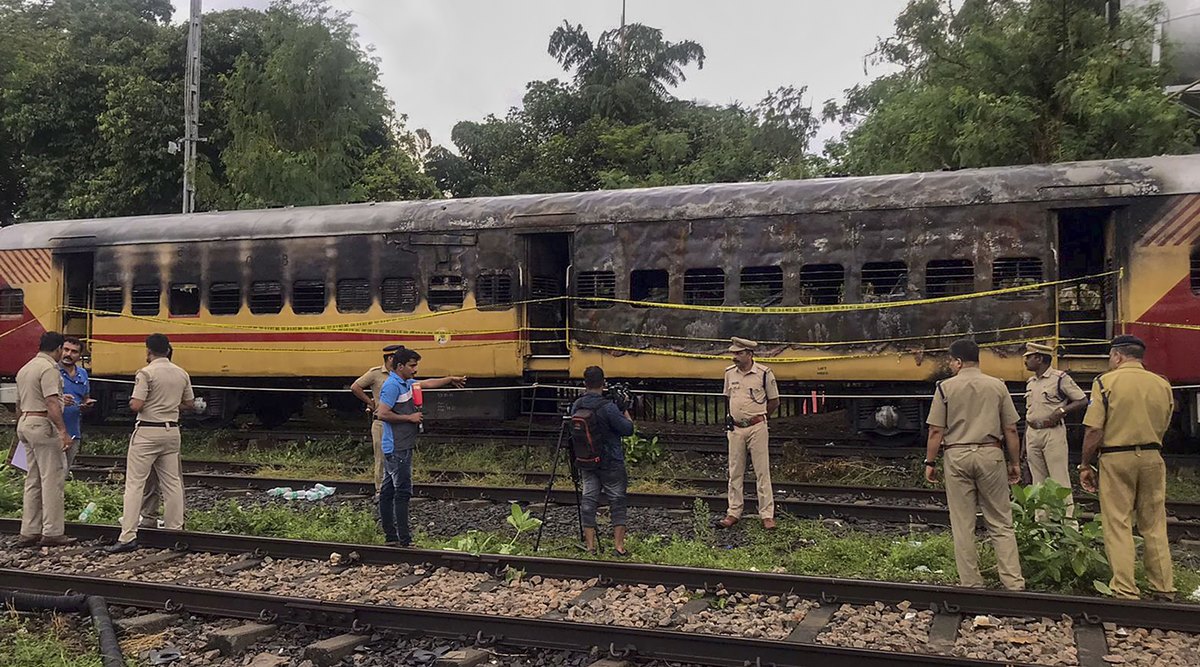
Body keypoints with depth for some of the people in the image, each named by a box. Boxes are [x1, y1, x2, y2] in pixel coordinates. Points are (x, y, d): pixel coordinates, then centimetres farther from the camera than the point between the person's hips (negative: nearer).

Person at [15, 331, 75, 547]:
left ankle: (29, 532, 14)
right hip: (43, 425, -10)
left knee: (33, 480, 13)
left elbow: (19, 404, 22)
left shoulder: (25, 369, 18)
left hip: (25, 423, 10)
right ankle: (52, 533, -4)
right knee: (52, 479, -6)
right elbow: (51, 403, -21)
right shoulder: (49, 368, -12)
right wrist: (63, 431, -26)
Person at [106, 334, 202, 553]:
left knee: (135, 483, -3)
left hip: (147, 432, -6)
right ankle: (175, 530, 16)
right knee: (172, 482, 11)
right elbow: (189, 403, 14)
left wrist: (131, 401, 4)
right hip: (172, 430, 6)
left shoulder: (146, 373, -12)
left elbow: (136, 405, -17)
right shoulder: (182, 374, 7)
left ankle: (128, 537, -6)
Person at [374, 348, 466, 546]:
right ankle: (404, 540, -7)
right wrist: (410, 418, -15)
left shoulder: (407, 383, 15)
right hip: (397, 448, -10)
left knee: (388, 491, 11)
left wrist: (450, 379, 33)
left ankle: (390, 537, 17)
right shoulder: (392, 385, -15)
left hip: (400, 447, 10)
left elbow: (427, 383, 31)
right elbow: (383, 414, -22)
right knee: (402, 492, -8)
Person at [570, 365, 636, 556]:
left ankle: (590, 546, 12)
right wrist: (625, 410, 1)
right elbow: (628, 429, -15)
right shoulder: (608, 407, -21)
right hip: (610, 463, -5)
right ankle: (619, 546, 9)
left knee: (588, 501, 10)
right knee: (617, 501, 7)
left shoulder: (576, 406, -3)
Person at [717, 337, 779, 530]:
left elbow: (774, 401, 2)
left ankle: (767, 515, 4)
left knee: (762, 471, -1)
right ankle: (734, 512, 16)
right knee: (735, 472, 8)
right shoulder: (729, 373, 5)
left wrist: (760, 416, 2)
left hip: (756, 427, -4)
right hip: (735, 428, 4)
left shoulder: (764, 373, -7)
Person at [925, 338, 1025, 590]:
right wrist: (1015, 462, 14)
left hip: (957, 456, -1)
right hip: (990, 455, 1)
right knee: (1000, 522, 8)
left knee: (962, 525, 6)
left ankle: (971, 584, 11)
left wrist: (930, 462, 5)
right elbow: (1011, 430, 4)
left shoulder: (945, 387, -3)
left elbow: (936, 431, -4)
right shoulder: (997, 386, 2)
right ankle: (1013, 582, 5)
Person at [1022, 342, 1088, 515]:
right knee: (1038, 481, 8)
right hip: (1032, 433, 7)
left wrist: (1061, 411, -17)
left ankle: (1066, 516, -6)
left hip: (1053, 432, -7)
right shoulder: (1030, 383, 17)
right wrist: (1024, 442, 17)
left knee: (1059, 478, -8)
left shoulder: (1060, 378, -4)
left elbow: (1083, 400, -5)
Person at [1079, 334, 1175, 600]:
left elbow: (1094, 431, -11)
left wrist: (1086, 466, -3)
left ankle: (1125, 592, 0)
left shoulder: (1106, 382, -8)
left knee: (1118, 526, 1)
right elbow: (1162, 427, 12)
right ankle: (1164, 590, 17)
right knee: (1155, 526, 13)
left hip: (1116, 458, -4)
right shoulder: (1162, 385, 6)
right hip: (1153, 457, 4)